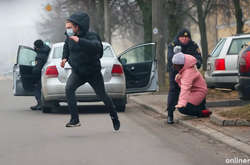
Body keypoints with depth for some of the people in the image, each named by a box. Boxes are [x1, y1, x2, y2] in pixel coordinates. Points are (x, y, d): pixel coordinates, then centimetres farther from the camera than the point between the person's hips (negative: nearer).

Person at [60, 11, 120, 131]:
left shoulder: (90, 36, -22)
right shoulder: (69, 36, -4)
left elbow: (97, 46, -45)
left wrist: (79, 41, -49)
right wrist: (65, 57, 6)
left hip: (93, 73, -4)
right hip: (77, 72, 4)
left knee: (102, 96, 6)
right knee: (69, 88, -23)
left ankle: (114, 117, 33)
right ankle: (75, 120, -24)